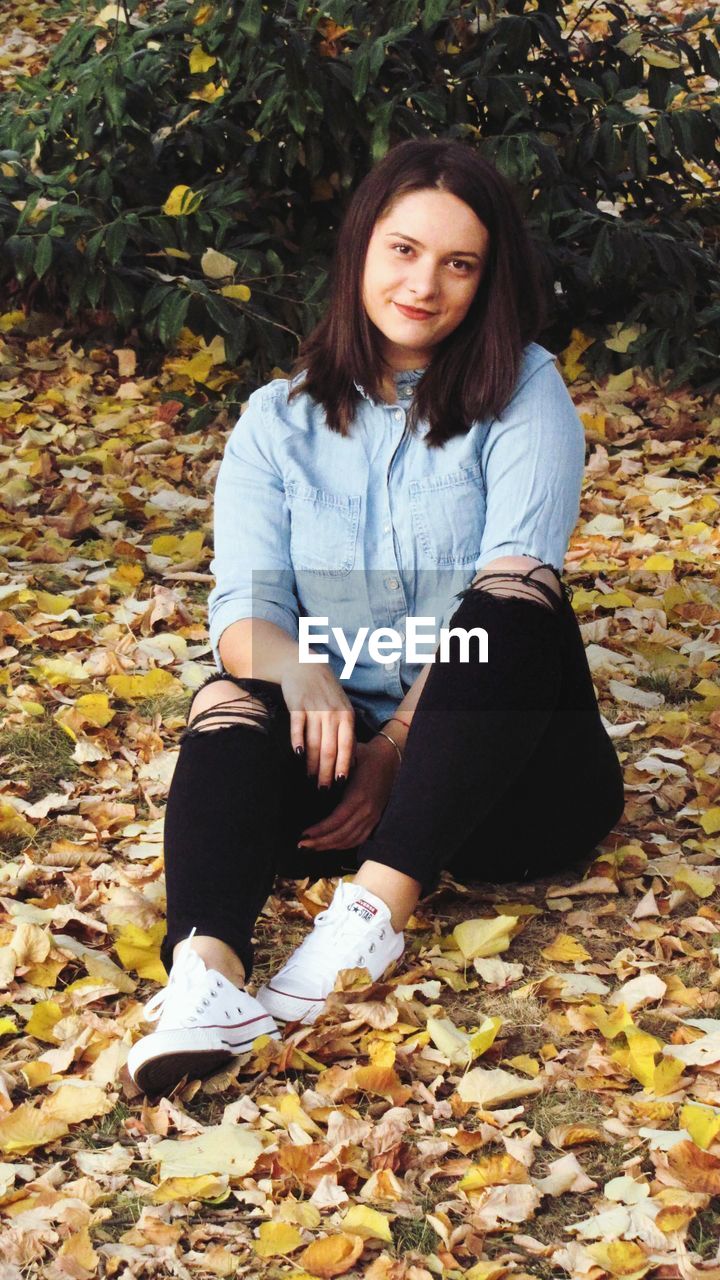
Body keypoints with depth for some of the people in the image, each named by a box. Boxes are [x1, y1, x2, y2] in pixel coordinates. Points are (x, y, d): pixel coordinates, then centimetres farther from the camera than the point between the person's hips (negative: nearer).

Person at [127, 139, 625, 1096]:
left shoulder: (521, 391, 2)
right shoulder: (280, 421, 10)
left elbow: (512, 581, -11)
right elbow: (246, 604, -2)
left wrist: (396, 748, -21)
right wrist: (301, 673, -27)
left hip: (502, 771, -2)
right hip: (343, 754, 2)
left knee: (518, 595, -30)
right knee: (235, 702, -28)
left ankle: (377, 906, -38)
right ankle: (206, 967, -53)